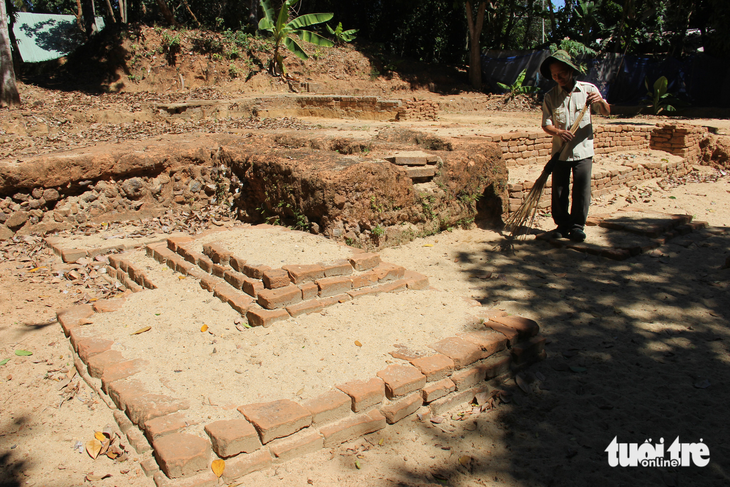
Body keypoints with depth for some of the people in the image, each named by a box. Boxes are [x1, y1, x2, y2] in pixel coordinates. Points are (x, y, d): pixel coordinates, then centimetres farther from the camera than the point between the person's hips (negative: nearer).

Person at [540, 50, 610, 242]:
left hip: (583, 149, 0)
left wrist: (601, 101, -22)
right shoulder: (550, 96, -2)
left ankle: (577, 225, 16)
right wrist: (558, 132, -26)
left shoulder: (588, 89, -1)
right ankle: (562, 224, 22)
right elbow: (546, 124, -4)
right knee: (559, 190, 5)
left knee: (582, 191, 0)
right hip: (560, 151, 1)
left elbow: (606, 112, 0)